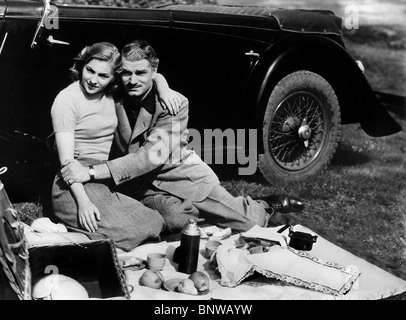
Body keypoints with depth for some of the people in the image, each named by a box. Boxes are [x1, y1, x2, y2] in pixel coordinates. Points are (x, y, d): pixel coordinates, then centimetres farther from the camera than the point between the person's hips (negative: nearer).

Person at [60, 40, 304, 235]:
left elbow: (154, 155, -29)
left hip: (185, 176, -2)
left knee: (250, 224, -9)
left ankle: (264, 207, 29)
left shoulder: (175, 103, -16)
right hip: (143, 188, 2)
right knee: (175, 219, -32)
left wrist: (92, 172, -37)